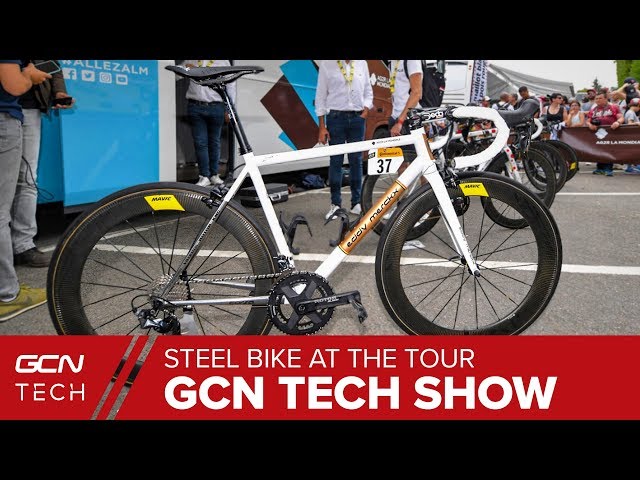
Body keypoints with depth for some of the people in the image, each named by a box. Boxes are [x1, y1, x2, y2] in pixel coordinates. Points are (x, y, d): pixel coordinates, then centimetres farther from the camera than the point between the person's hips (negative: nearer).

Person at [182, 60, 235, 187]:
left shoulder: (223, 61, 10)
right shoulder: (190, 61, 14)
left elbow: (231, 85, 9)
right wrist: (186, 68, -3)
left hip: (216, 107, -1)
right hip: (195, 107, 1)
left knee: (215, 142, 5)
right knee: (200, 142, -2)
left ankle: (214, 175, 16)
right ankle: (204, 177, 0)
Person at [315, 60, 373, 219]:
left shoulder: (362, 63, 10)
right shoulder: (327, 64, 1)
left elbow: (368, 91, 17)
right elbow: (320, 96, 0)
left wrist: (366, 109, -1)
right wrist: (322, 127, -4)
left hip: (357, 117, 3)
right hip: (336, 116, -3)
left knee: (356, 160, 6)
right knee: (336, 161, 0)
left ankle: (357, 203, 13)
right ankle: (335, 204, 6)